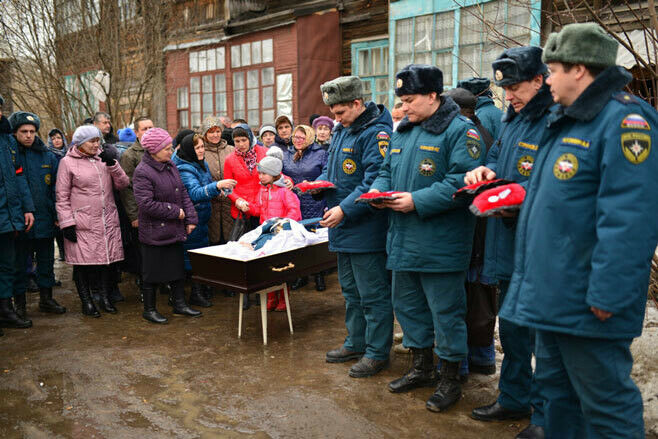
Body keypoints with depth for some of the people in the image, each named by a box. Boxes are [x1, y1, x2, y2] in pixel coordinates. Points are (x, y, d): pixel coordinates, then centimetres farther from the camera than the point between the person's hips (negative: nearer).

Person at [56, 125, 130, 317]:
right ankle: (86, 301, 17)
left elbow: (123, 184, 4)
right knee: (83, 262, 3)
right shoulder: (68, 162, -1)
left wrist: (112, 164, -9)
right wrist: (67, 223, -8)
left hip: (108, 222, 4)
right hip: (82, 225, -4)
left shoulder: (103, 158, 11)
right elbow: (62, 197, -2)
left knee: (107, 259, 8)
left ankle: (105, 297, 22)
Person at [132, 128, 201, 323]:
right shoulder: (142, 172, -18)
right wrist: (175, 211, -17)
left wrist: (190, 218, 0)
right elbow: (146, 204, -23)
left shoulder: (171, 166, 6)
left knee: (178, 268, 16)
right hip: (154, 232, -8)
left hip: (175, 230, 8)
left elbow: (183, 193, 9)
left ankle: (179, 304, 30)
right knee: (152, 272, 5)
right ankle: (149, 310, 21)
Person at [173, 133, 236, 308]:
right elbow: (195, 193, -34)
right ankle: (195, 293, 8)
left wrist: (217, 192, 4)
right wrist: (217, 185, -46)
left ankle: (200, 289, 29)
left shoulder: (202, 164, 9)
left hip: (202, 218, 9)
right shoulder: (184, 169, -20)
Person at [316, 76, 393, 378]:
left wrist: (345, 209, -27)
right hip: (342, 228, 10)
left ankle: (377, 352, 16)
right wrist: (321, 182, 3)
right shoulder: (341, 130, 13)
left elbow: (374, 181, -23)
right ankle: (356, 343, 35)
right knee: (351, 290, 20)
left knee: (373, 294, 2)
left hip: (366, 229, -10)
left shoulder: (376, 133, -16)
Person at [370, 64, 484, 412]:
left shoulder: (460, 130, -10)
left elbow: (462, 181, -21)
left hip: (440, 243, -8)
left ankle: (450, 379, 21)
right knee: (407, 305, 17)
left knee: (445, 311, 3)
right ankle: (422, 368, 36)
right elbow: (387, 171, 22)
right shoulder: (403, 132, 16)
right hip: (403, 240, 9)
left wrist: (417, 201, -23)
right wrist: (378, 189, 0)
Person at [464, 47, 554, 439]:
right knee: (512, 328, 20)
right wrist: (486, 170, 2)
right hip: (507, 245, 9)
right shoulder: (513, 118, 12)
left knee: (544, 333, 4)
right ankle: (514, 399, 39)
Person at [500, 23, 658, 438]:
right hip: (550, 292, 10)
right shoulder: (567, 119, 15)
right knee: (556, 388, 22)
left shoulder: (624, 120, -16)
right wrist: (515, 196, 15)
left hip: (586, 302, -10)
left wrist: (608, 294, -25)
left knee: (605, 403, 6)